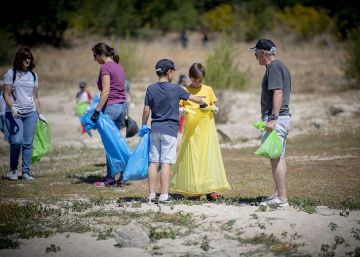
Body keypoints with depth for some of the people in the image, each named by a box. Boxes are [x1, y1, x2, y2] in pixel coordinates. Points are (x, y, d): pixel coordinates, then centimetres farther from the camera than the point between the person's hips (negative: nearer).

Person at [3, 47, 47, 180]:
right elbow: (6, 94, -4)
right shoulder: (11, 73, 0)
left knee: (28, 143, -1)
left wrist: (39, 114, 13)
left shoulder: (33, 75, 12)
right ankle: (13, 170, 7)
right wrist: (12, 107, -19)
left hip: (30, 113, 4)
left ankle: (26, 171, 5)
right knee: (17, 141, -13)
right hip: (14, 114, -4)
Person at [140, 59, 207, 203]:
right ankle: (164, 195, -5)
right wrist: (203, 103, 23)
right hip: (170, 130, -4)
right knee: (166, 163, -4)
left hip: (155, 129, 4)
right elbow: (195, 99, 2)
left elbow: (146, 110, 3)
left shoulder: (151, 89, 2)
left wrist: (144, 125, 18)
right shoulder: (175, 88, -6)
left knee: (153, 162, 7)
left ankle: (151, 194, 8)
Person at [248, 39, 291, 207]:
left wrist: (273, 118, -26)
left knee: (275, 157, -10)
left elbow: (278, 93, -22)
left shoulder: (273, 67, -12)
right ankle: (278, 194, 21)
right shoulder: (280, 66, 20)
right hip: (284, 117, 11)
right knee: (279, 157, 15)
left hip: (275, 118, -11)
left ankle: (282, 198, -11)